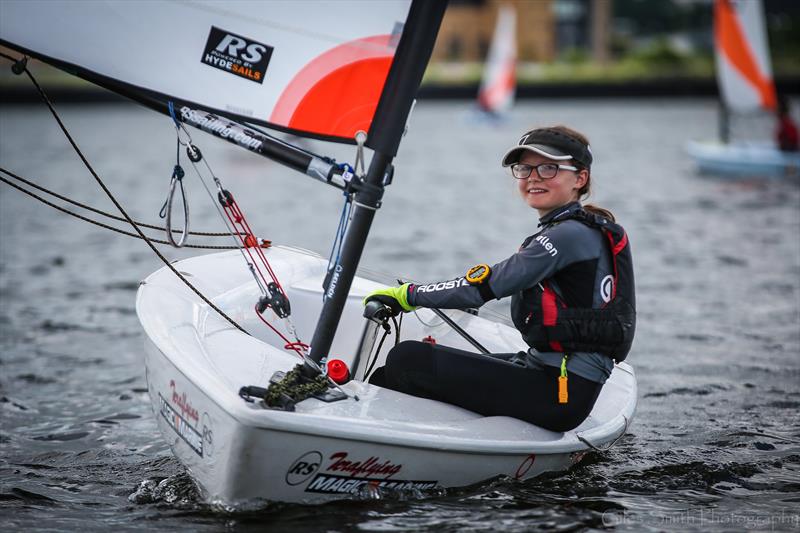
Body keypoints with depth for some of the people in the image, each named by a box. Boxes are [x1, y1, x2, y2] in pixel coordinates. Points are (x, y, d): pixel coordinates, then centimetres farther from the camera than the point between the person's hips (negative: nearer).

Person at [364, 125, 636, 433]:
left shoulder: (570, 236, -14)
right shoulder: (587, 231, 15)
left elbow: (481, 287, -17)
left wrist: (409, 295, -6)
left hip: (559, 394, -10)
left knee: (407, 360, -12)